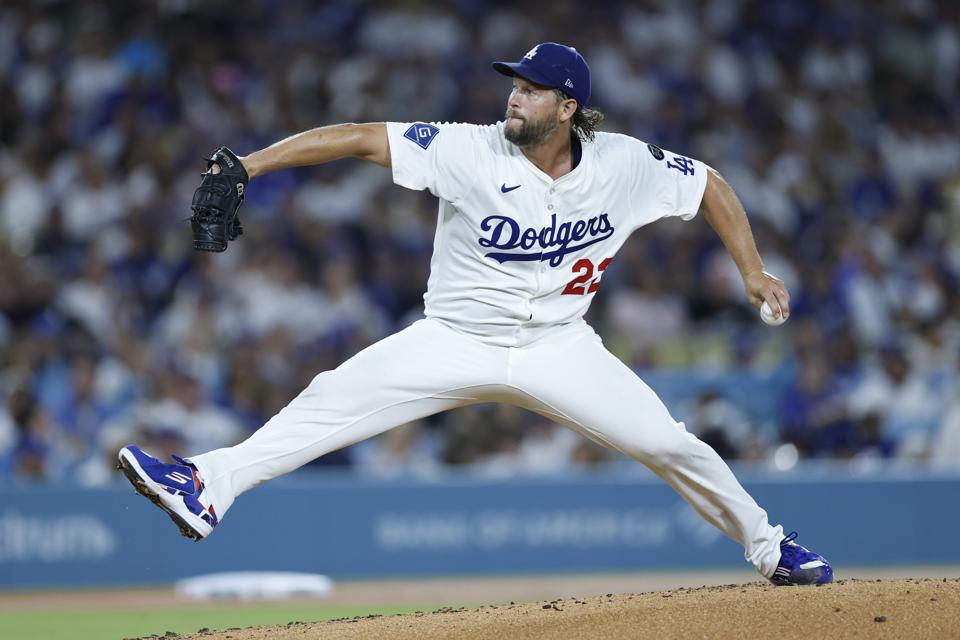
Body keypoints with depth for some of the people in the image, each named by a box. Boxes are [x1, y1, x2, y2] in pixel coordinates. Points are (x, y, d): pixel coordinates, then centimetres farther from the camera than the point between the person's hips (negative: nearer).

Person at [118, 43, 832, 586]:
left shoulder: (625, 166, -12)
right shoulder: (471, 151, -18)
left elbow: (712, 185, 4)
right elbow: (361, 137, -23)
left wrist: (753, 272, -2)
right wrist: (249, 163, -31)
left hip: (559, 348, 1)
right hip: (457, 343, -1)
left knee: (671, 445, -5)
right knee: (331, 401, -18)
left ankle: (769, 547, 17)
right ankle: (206, 490, -22)